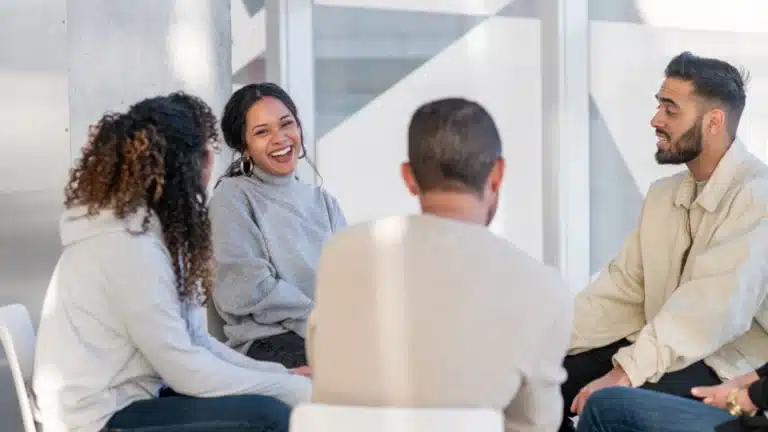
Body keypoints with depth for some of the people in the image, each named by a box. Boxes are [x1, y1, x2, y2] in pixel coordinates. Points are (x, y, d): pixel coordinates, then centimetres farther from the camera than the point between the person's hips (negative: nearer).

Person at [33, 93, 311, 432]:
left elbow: (192, 341, 8)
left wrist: (283, 377, -2)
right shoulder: (128, 244, -22)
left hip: (125, 399, 10)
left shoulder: (142, 225, 9)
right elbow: (187, 372, -20)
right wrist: (293, 389, -15)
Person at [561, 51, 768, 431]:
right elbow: (623, 290, 6)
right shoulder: (662, 194, 13)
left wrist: (626, 373, -32)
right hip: (660, 348, 8)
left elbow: (711, 309, -26)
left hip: (729, 364, -8)